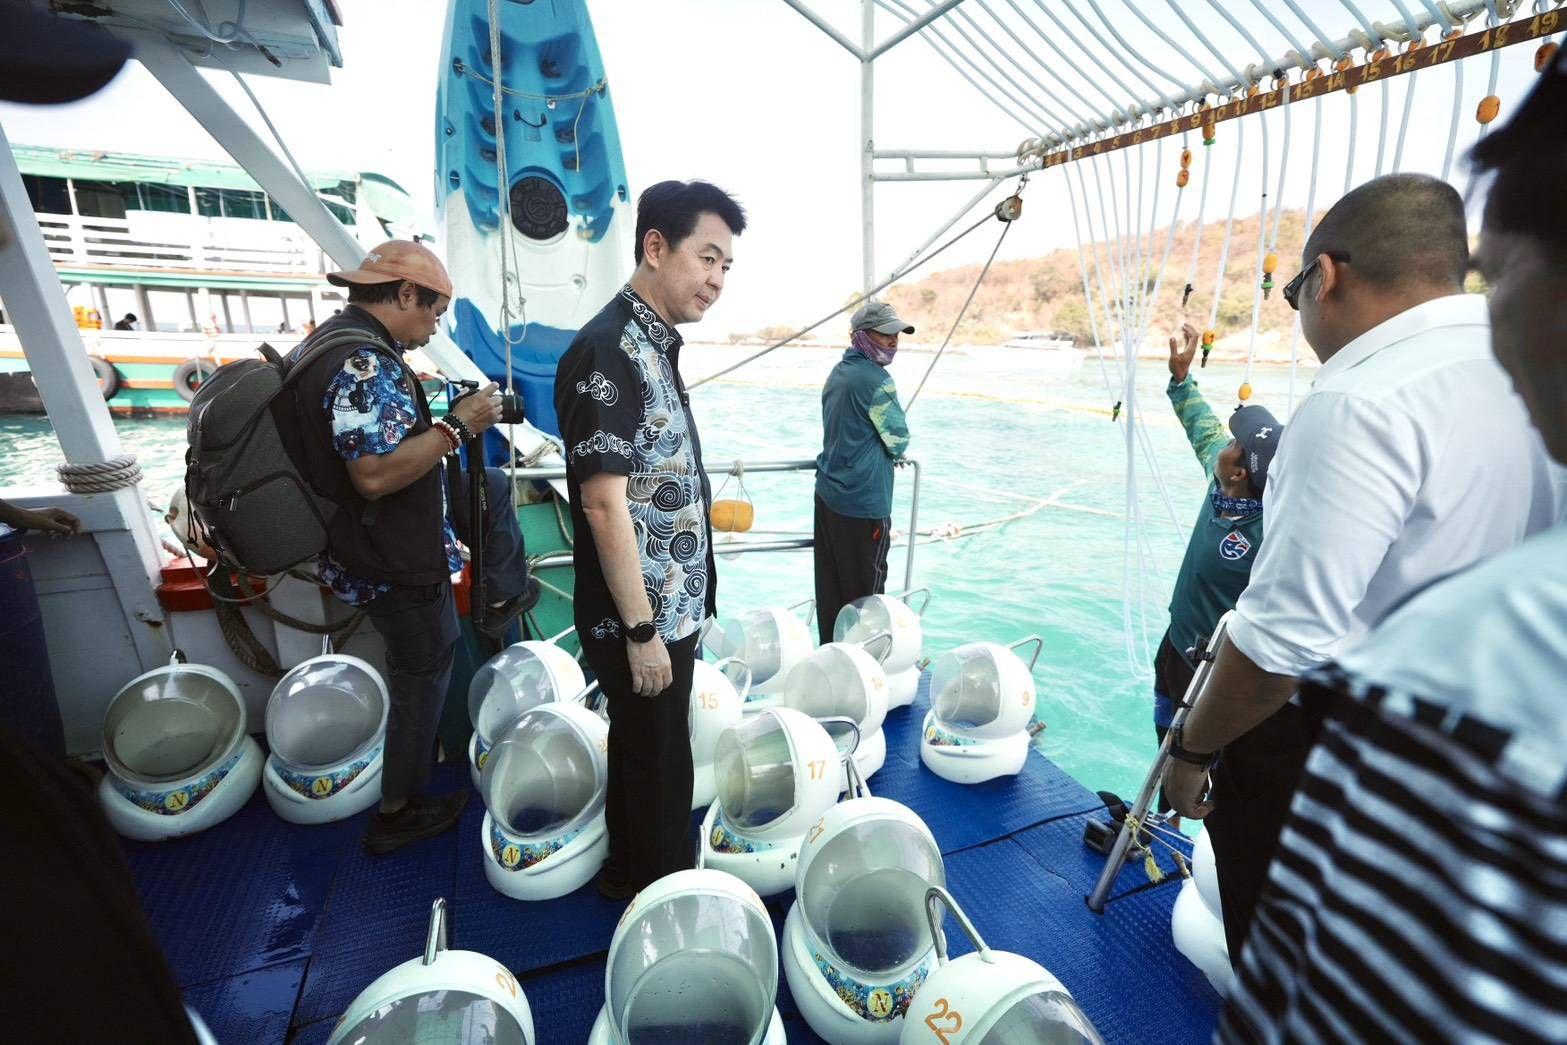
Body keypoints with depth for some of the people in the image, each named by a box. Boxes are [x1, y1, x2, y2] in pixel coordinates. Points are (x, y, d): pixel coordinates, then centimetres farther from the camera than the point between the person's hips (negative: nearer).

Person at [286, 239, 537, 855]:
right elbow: (376, 474, -35)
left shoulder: (327, 342, 7)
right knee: (422, 677, 8)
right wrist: (457, 426, -27)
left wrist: (439, 419, 12)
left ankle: (506, 597, 31)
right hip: (392, 564, -10)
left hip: (370, 539, 10)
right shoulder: (367, 365, -27)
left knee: (492, 486, 21)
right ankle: (397, 813, 26)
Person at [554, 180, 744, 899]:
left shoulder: (653, 345, 10)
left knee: (644, 752, 23)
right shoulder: (607, 351, -19)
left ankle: (631, 875, 45)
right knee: (657, 764, 10)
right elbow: (604, 501, -23)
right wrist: (641, 629, -20)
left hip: (669, 608, 9)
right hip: (642, 616, -9)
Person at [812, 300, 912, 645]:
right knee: (866, 597, 3)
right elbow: (899, 441, -7)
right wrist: (892, 449, 13)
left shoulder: (837, 373, 12)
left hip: (827, 495, 9)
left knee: (830, 589, 13)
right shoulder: (876, 379, -14)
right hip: (863, 504, -8)